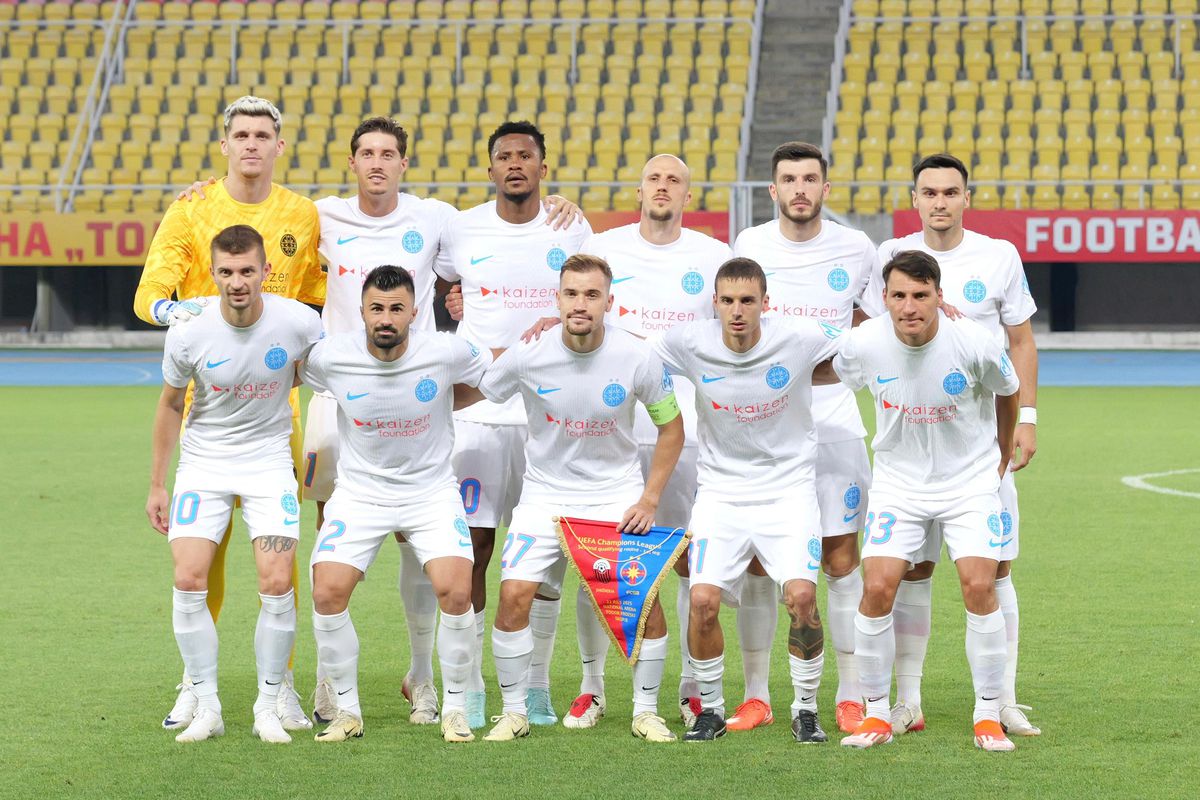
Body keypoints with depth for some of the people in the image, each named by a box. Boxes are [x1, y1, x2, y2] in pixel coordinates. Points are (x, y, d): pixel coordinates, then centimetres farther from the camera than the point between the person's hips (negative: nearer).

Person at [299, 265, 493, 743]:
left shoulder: (445, 353, -17)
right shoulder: (331, 357, -15)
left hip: (431, 491, -1)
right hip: (359, 492, 1)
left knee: (456, 592, -19)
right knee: (327, 593, -15)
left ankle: (454, 708, 1)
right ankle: (347, 710, 3)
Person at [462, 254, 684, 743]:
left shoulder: (638, 357, -14)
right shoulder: (526, 357, -15)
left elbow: (671, 428, 0)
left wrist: (649, 500, -4)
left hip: (618, 494, 0)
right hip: (546, 494, 0)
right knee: (514, 594, -15)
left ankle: (646, 711, 9)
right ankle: (514, 712, 3)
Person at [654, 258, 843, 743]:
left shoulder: (800, 340, -14)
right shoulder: (690, 344, -12)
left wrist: (802, 377, -2)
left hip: (788, 487, -1)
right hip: (720, 491, 1)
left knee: (801, 596, -17)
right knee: (703, 600, -14)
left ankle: (806, 711, 4)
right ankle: (710, 709, 9)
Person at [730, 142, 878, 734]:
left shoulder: (856, 250, 3)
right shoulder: (748, 247, 3)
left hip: (832, 421, 0)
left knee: (841, 559, -2)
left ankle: (851, 697, 5)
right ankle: (755, 696, 9)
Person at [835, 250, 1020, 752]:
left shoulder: (974, 344, -20)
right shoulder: (864, 344, -16)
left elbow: (1007, 391, 3)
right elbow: (830, 376, 9)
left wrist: (1002, 457, 15)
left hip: (969, 479, -1)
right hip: (897, 480, 1)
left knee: (979, 587, -14)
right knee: (877, 588, -12)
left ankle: (988, 715, 1)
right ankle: (877, 714, 4)